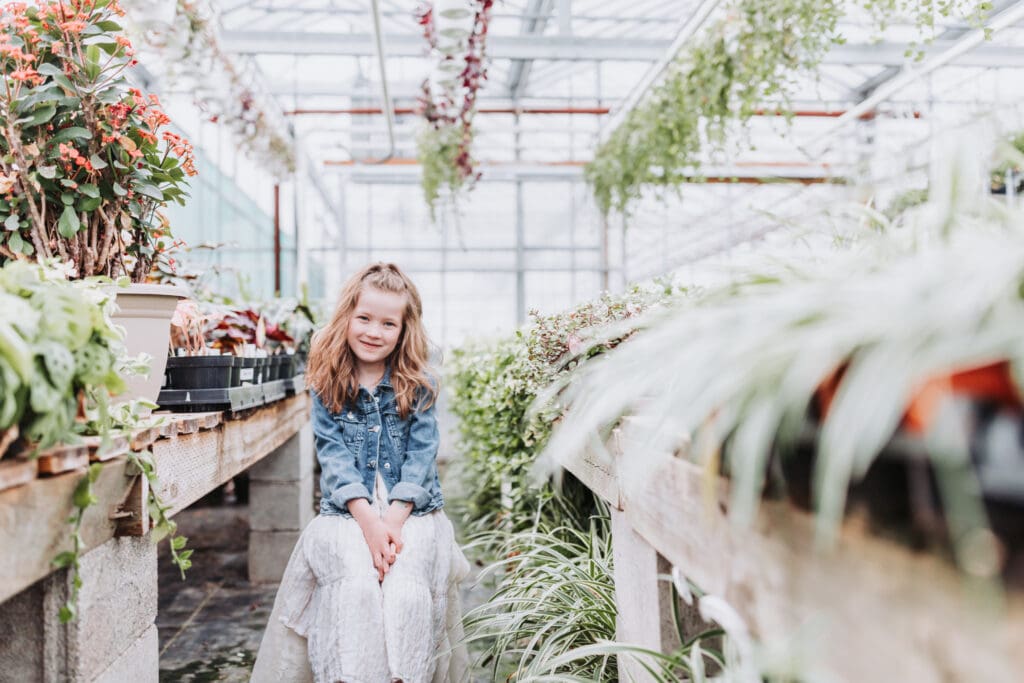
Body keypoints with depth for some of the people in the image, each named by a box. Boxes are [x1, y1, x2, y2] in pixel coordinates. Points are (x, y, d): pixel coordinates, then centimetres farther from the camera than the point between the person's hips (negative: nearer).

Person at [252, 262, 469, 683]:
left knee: (406, 589, -26)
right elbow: (334, 458, -2)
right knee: (357, 585, -27)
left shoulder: (419, 387, 5)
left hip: (413, 510, 0)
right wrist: (369, 521, -16)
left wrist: (394, 521, -16)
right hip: (347, 512, 0)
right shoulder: (327, 387, 6)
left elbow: (420, 458, -2)